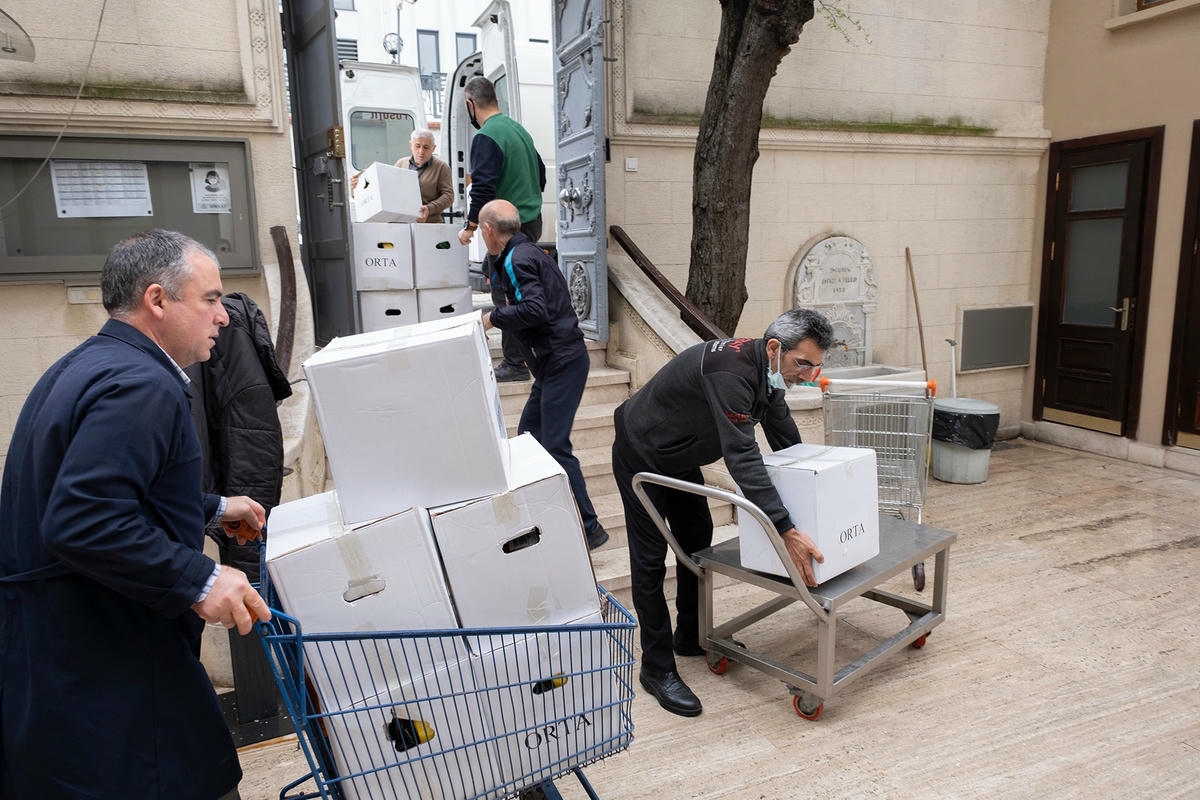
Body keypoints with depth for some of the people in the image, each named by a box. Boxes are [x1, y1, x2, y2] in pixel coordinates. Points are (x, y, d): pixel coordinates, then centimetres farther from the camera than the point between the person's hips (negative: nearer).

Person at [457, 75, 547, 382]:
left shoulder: (486, 137, -16)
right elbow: (540, 174, 20)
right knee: (493, 271, 22)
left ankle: (515, 365, 6)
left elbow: (483, 189, -22)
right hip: (532, 220, 10)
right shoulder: (518, 129, 12)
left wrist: (469, 228, -13)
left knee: (506, 295, -2)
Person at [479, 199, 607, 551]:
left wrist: (494, 317, -14)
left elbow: (534, 310, -26)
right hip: (555, 361, 10)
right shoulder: (529, 251, 16)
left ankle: (589, 527, -3)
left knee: (555, 446, -9)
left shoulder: (517, 259, -14)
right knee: (528, 436, 15)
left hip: (562, 362, -10)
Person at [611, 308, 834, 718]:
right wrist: (786, 531, -45)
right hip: (640, 456, -10)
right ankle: (657, 668, 5)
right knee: (649, 558, -5)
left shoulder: (768, 371, -7)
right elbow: (742, 458, -43)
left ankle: (690, 637, 31)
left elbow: (786, 442, 6)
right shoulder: (731, 371, -37)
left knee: (697, 540, 15)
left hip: (680, 458, 10)